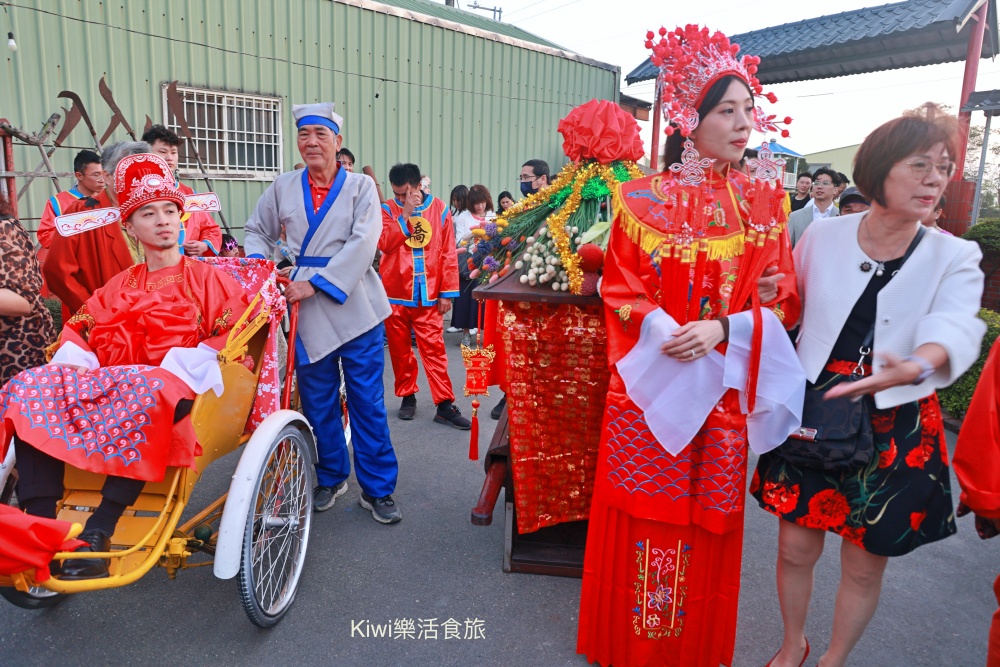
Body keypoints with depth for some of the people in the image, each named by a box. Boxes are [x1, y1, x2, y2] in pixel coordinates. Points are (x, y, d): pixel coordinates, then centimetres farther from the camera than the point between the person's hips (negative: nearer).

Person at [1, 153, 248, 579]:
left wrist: (179, 369, -16)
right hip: (109, 381, 5)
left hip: (174, 388, -5)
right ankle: (40, 525, -26)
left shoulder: (206, 278, 9)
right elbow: (79, 331, 19)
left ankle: (98, 532, -36)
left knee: (145, 393, -39)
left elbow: (234, 332, -5)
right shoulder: (120, 285, 23)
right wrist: (73, 365, -3)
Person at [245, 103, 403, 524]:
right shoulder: (282, 188, 12)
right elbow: (257, 232, 20)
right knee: (318, 401, 10)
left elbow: (362, 243, -9)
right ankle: (331, 477, 30)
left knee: (368, 401, 1)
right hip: (305, 308, 3)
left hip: (354, 304, -2)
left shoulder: (361, 186, 3)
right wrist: (257, 263, -3)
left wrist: (316, 283, -16)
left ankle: (377, 489, 12)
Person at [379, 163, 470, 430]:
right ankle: (407, 396, 25)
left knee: (434, 349, -2)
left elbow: (448, 253, 1)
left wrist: (448, 292, -2)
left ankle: (445, 405, 1)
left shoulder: (439, 209, 2)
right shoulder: (387, 210, 3)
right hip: (395, 293, 1)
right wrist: (405, 214, -17)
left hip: (428, 294, -1)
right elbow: (384, 243, -13)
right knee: (400, 348, 10)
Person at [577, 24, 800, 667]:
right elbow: (621, 290, -1)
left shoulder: (765, 202, 3)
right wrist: (665, 333, -18)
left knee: (707, 521, 12)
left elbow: (783, 300, 2)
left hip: (724, 385, 2)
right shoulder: (645, 198, -2)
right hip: (649, 384, -1)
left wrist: (723, 331, -15)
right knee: (643, 514, 9)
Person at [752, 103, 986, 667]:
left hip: (897, 434, 0)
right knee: (796, 550, 11)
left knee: (864, 567, 12)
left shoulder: (956, 258, -5)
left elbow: (956, 326, -25)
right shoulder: (822, 236, -2)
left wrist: (915, 367, -47)